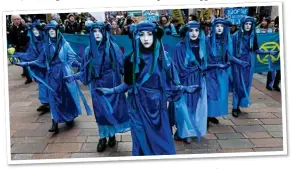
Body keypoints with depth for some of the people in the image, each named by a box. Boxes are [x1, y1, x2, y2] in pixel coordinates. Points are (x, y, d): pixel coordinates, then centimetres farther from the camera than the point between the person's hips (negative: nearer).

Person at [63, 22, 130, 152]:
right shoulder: (89, 50, 0)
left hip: (112, 85, -2)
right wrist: (74, 76, -8)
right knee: (100, 111, 8)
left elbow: (122, 66, -7)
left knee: (113, 109, 5)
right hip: (97, 86, 2)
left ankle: (112, 135, 26)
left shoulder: (113, 47, -8)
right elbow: (85, 70, 3)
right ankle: (102, 137, 23)